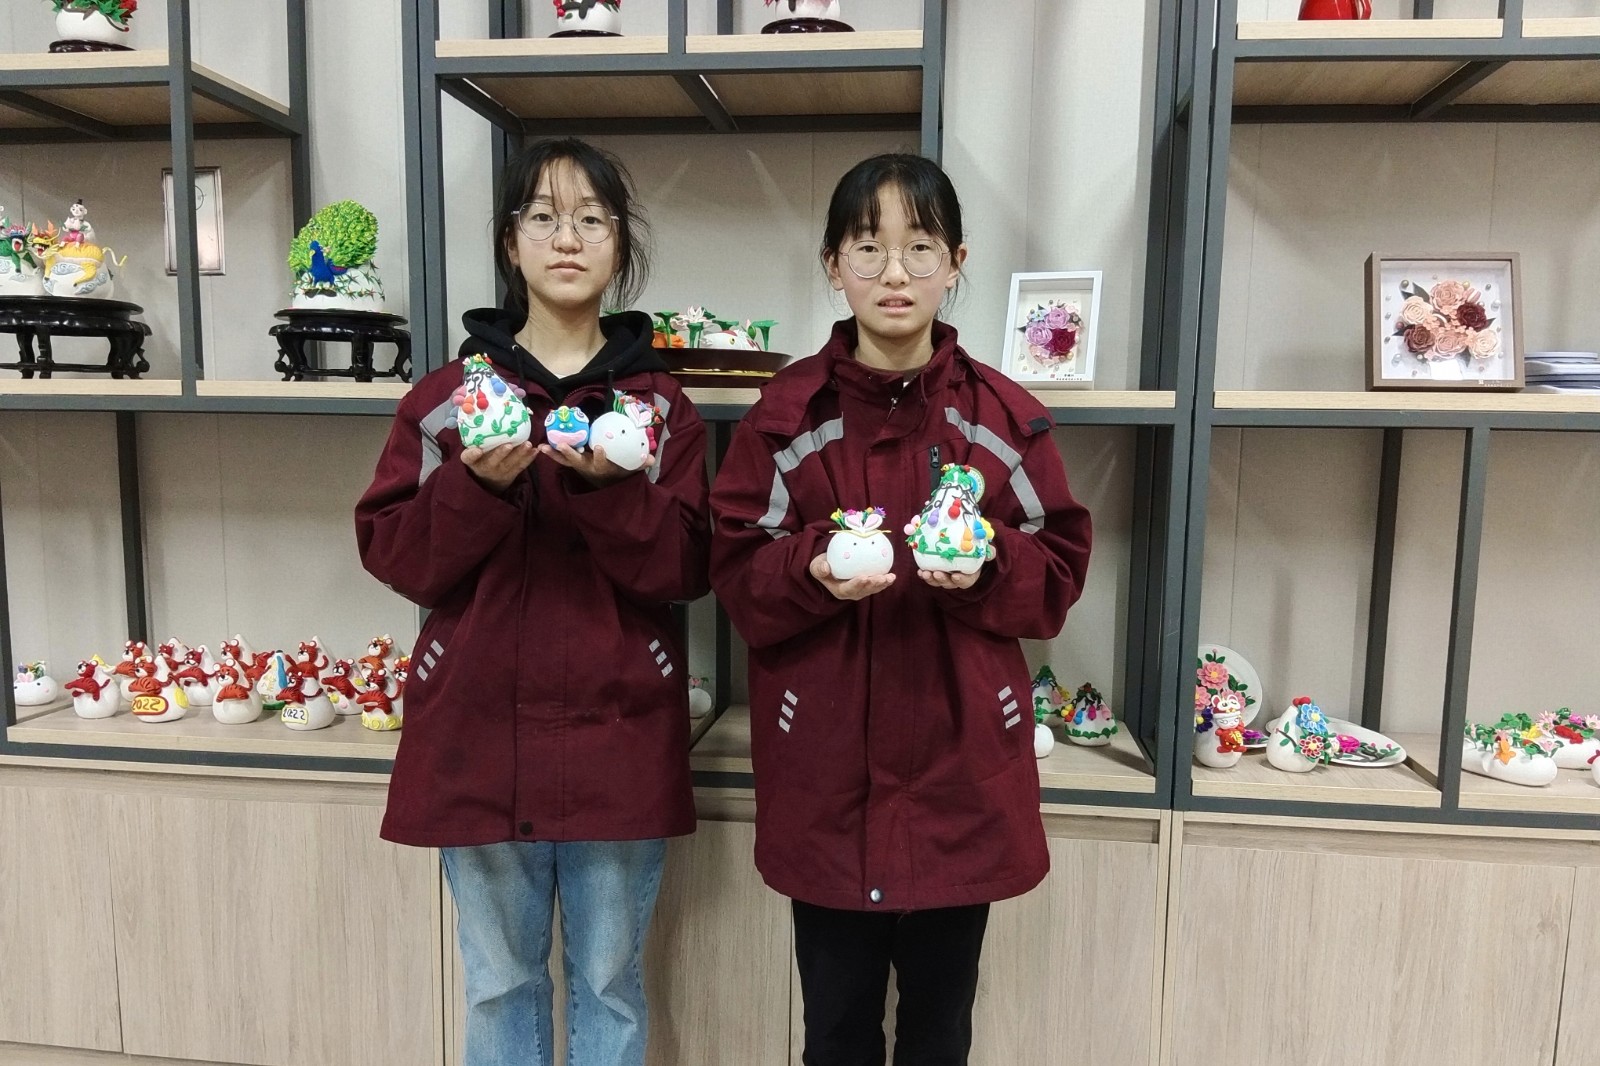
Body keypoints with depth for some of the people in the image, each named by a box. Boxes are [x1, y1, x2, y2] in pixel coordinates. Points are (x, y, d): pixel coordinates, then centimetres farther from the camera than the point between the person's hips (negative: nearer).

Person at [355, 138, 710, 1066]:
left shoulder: (660, 403, 3)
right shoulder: (447, 397, 4)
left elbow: (687, 566, -4)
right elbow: (393, 553, 0)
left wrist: (608, 484, -21)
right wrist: (476, 485, -18)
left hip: (618, 738, 0)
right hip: (480, 736, 1)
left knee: (609, 981, 14)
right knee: (499, 981, 16)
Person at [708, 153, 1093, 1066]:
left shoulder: (1005, 416, -2)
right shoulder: (787, 411, -3)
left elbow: (1059, 574, 2)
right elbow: (735, 571, -1)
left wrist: (989, 568, -18)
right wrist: (812, 569, -21)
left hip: (961, 769, 1)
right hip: (824, 772, 0)